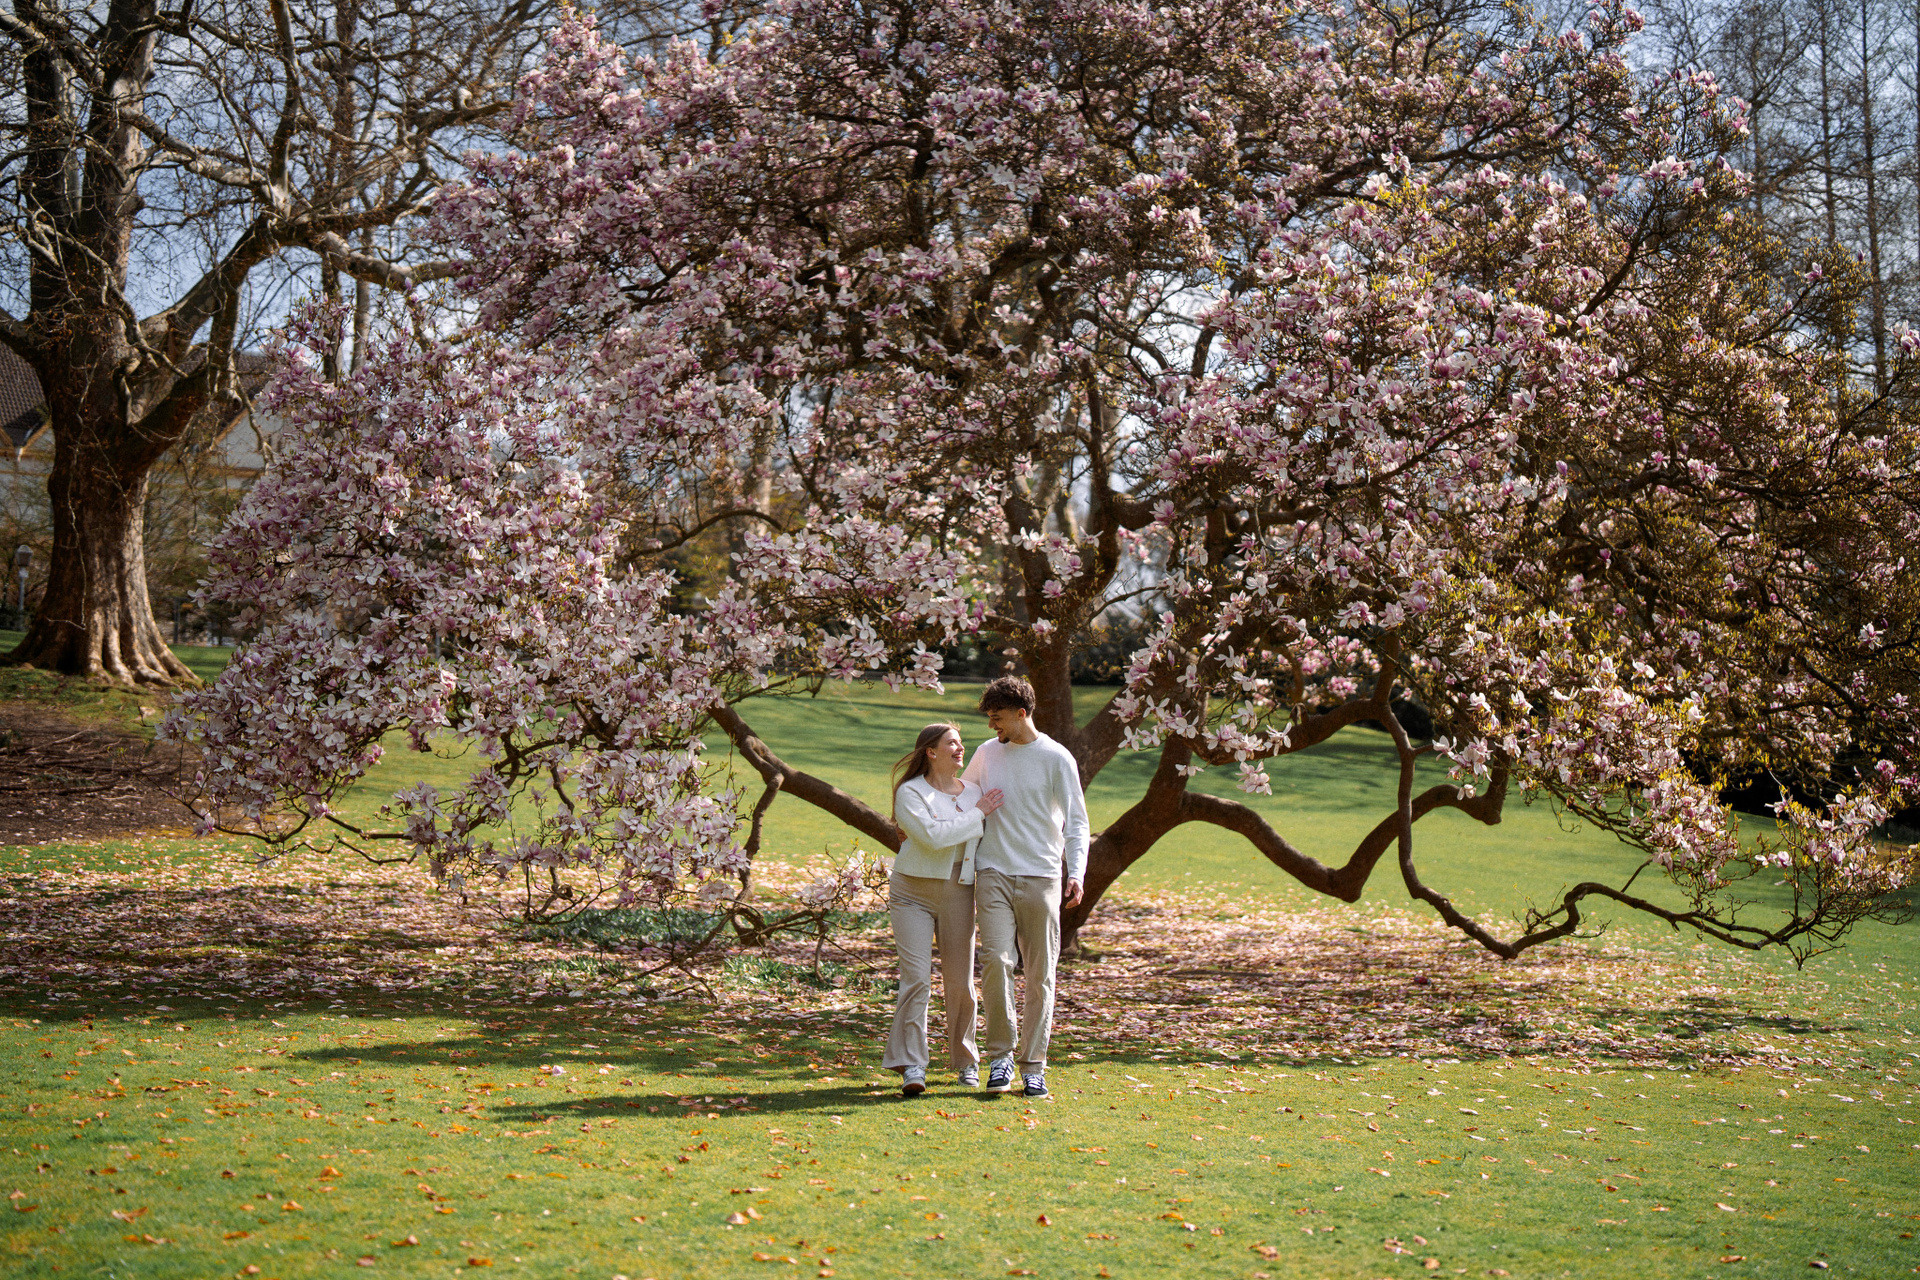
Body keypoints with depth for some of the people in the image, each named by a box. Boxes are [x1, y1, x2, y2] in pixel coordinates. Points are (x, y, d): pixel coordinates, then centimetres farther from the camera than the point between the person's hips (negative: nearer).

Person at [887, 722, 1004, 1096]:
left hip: (958, 894, 4)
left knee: (960, 984, 6)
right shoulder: (910, 792, -5)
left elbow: (988, 839, 23)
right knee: (916, 978, -13)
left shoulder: (974, 792, 11)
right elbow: (932, 835, -20)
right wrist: (977, 814, -13)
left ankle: (965, 1060, 23)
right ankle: (911, 1066, -10)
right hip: (912, 892, -4)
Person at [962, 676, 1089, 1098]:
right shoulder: (987, 753, 10)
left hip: (1041, 878, -2)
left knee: (1040, 975, 1)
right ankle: (1001, 1053, -1)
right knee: (996, 960, -14)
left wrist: (1076, 874, -12)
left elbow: (1076, 822, 0)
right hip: (993, 873, 2)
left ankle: (1033, 1066, 9)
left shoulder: (1056, 758, -1)